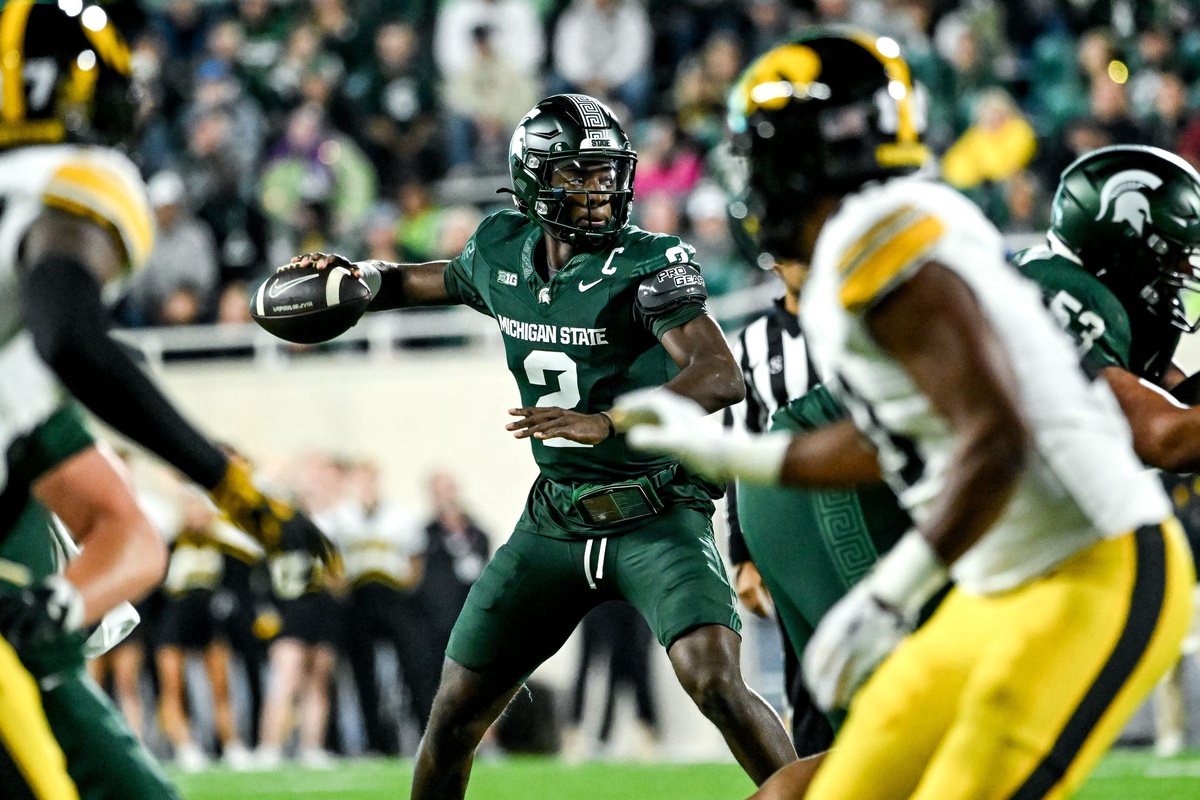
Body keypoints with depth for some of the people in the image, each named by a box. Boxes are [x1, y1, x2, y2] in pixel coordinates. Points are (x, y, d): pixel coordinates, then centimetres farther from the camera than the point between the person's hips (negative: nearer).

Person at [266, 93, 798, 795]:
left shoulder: (648, 264, -15)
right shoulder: (503, 252, 1)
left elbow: (722, 375, -28)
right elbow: (443, 280, 27)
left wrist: (605, 424, -39)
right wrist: (362, 282, 8)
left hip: (658, 518, -5)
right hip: (556, 520, 5)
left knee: (716, 684, -26)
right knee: (457, 713, 8)